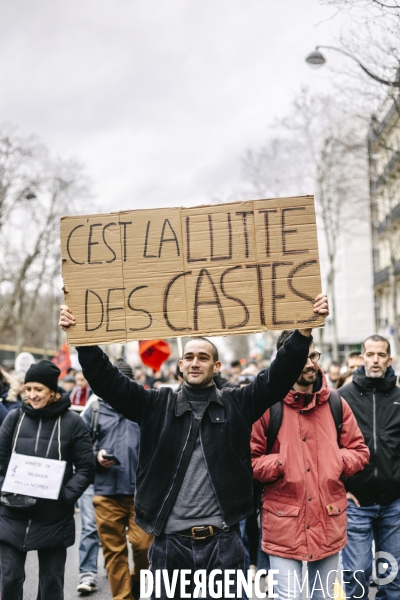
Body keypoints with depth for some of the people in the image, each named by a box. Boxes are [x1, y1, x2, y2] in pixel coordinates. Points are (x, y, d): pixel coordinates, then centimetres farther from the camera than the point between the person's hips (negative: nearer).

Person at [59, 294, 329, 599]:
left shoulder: (238, 404, 3)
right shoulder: (157, 405, 4)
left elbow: (281, 374, -6)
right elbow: (107, 379, -2)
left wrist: (305, 330, -18)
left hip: (222, 542, 0)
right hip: (170, 543, 1)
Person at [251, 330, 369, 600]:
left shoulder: (336, 403, 4)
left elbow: (360, 451, 10)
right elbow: (248, 460, -5)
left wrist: (338, 460, -8)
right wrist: (281, 463, -18)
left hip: (329, 522, 4)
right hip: (284, 524, -4)